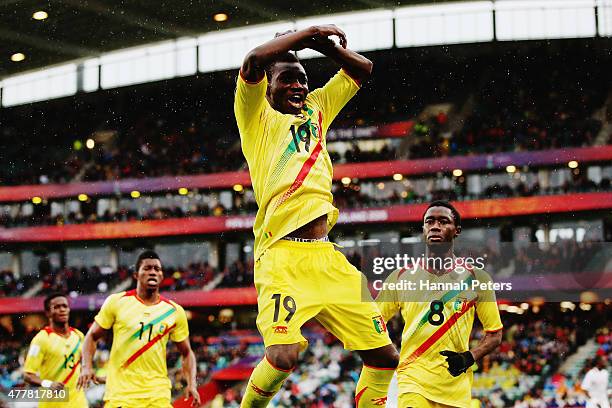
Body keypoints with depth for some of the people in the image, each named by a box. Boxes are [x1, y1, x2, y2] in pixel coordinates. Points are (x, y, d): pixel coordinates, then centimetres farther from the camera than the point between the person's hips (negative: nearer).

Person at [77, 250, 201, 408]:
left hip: (157, 395, 1)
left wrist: (191, 384, -2)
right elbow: (92, 336, 8)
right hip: (120, 393, -1)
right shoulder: (116, 302, -1)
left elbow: (186, 353, 13)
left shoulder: (174, 311, 4)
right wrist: (86, 367, -8)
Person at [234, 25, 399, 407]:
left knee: (384, 355, 2)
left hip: (328, 258, 7)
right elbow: (254, 59, -10)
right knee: (283, 355, -25)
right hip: (283, 254, -6)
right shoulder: (257, 115, 8)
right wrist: (309, 32, 1)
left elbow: (363, 69, 31)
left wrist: (323, 43, 16)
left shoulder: (316, 110, 25)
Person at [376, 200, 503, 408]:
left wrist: (470, 357, -9)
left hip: (456, 387, 1)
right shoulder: (401, 277, 4)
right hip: (412, 380, -1)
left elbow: (494, 334, 7)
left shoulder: (476, 277, 3)